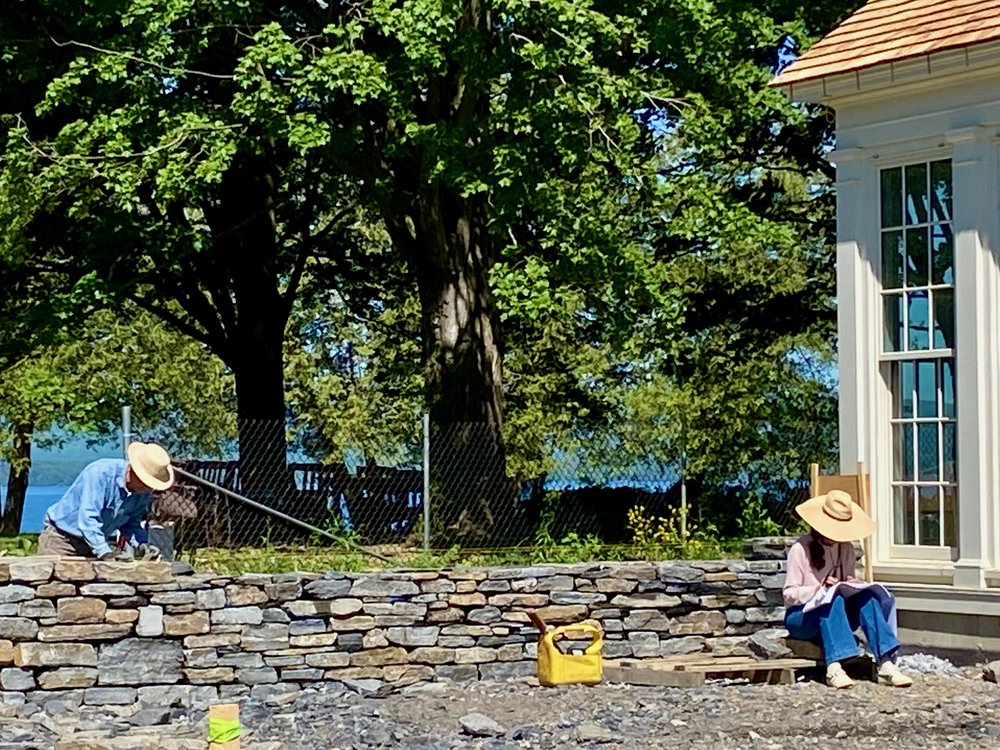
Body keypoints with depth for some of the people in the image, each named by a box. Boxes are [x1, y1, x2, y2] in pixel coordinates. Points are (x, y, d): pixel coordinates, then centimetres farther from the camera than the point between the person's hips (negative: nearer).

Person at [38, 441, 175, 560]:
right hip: (61, 539, -5)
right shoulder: (100, 473, -28)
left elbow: (131, 523, 5)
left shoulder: (144, 493, -7)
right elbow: (87, 518, -33)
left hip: (96, 543, 6)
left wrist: (141, 543, -16)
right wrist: (105, 552, -40)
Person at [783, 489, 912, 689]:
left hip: (836, 618, 5)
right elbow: (790, 594, -10)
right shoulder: (801, 549, -8)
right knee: (833, 600, -37)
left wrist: (852, 584, -6)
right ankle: (834, 668, -51)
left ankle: (886, 664, -38)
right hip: (801, 616, -5)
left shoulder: (846, 548, 10)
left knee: (866, 597, -25)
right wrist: (819, 589, -26)